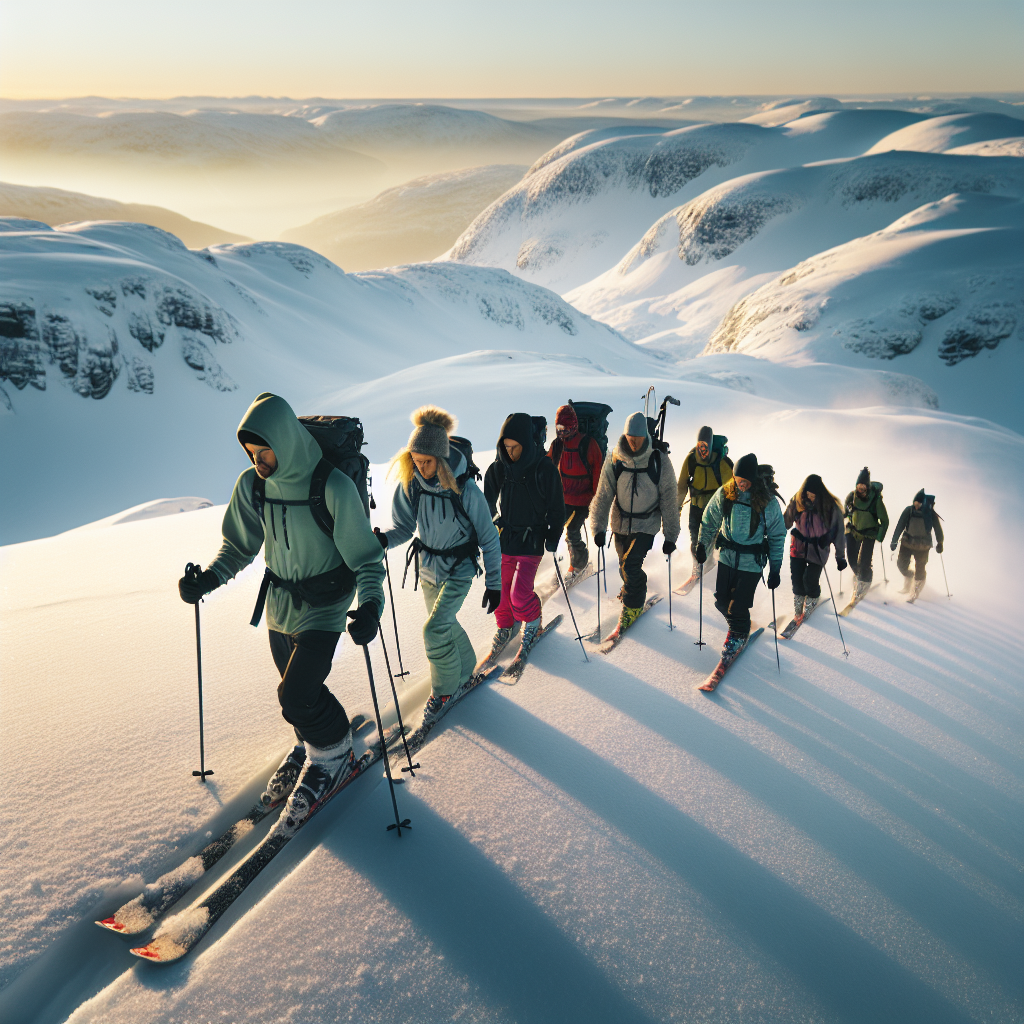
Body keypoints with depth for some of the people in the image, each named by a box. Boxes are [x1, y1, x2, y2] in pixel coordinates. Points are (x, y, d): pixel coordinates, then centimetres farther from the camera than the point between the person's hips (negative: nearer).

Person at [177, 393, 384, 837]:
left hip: (323, 607, -5)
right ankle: (312, 748, 46)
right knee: (297, 688, 18)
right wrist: (209, 579, -12)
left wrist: (371, 604, -33)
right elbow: (239, 547, 5)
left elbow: (365, 557, -18)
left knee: (297, 696, -11)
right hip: (279, 604, 6)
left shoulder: (333, 487, -24)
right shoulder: (251, 485, -8)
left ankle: (330, 755, 18)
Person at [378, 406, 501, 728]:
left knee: (435, 630, -15)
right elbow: (404, 526, -4)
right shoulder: (410, 485, -13)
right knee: (445, 624, 21)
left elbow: (489, 539, -15)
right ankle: (465, 669, 48)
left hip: (459, 570, -5)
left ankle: (444, 689, 10)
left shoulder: (465, 489, -25)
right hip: (428, 568, 5)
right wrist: (384, 538, -28)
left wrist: (494, 584, -11)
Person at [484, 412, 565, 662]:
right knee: (500, 589, 9)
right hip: (503, 538, 4)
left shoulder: (544, 468, -11)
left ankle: (532, 623, 22)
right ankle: (504, 627, 34)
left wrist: (553, 536, -6)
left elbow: (556, 507, -2)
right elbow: (488, 502, 11)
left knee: (520, 594, -8)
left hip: (531, 541, -3)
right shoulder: (498, 468, -2)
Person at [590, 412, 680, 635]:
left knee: (631, 564, -14)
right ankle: (634, 589, 47)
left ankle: (632, 607, 7)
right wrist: (598, 527, -10)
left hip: (647, 523, -3)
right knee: (624, 564, 16)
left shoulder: (660, 460, -15)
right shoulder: (614, 459, -10)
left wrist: (671, 536, -6)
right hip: (621, 521, 3)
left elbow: (669, 500, -8)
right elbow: (603, 495, -5)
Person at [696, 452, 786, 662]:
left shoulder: (768, 503, -12)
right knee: (722, 601, 6)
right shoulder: (724, 494, -6)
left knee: (738, 605, -4)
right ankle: (737, 626, 39)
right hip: (727, 556, 3)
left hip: (752, 561, -3)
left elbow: (777, 537, -3)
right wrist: (702, 545, 2)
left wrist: (775, 569, -5)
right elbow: (710, 522, 9)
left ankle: (739, 635, 29)